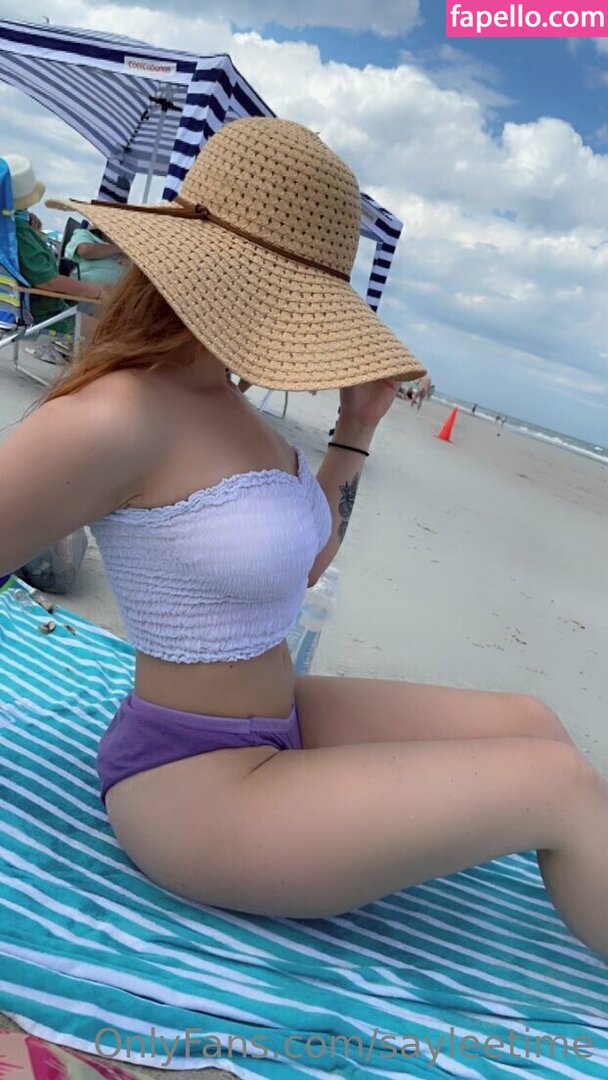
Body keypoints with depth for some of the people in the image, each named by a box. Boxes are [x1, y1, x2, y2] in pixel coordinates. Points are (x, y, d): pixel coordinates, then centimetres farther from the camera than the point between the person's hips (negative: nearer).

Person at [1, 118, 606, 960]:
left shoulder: (222, 400, 5)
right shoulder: (115, 418, -23)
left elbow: (302, 561, 13)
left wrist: (357, 427, 4)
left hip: (275, 724, 9)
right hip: (194, 785, -9)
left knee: (529, 723, 9)